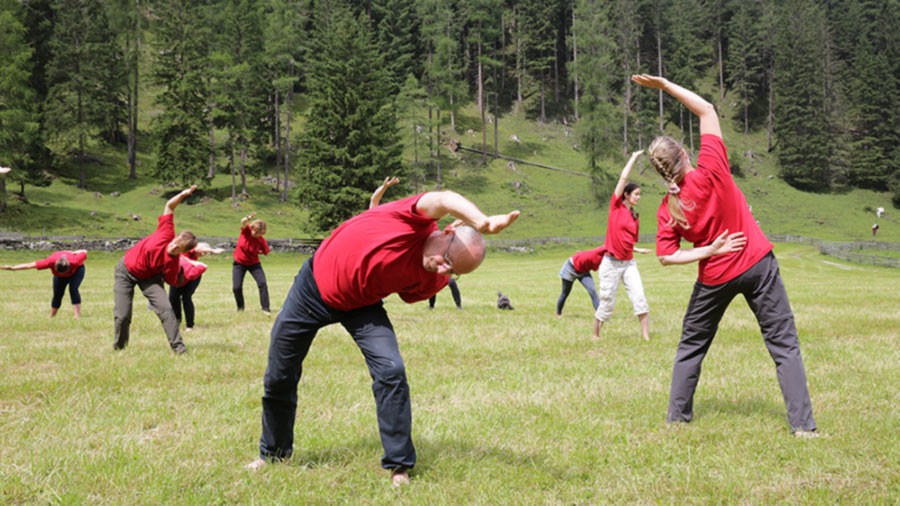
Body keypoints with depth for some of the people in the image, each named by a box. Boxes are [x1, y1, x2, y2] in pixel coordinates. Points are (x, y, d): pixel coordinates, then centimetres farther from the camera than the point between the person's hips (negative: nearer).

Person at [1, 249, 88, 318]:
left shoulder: (74, 261, -45)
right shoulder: (51, 262, -41)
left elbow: (84, 252, -24)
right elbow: (29, 265, -34)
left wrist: (72, 253, -9)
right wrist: (12, 268, -32)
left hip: (77, 269, -3)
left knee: (73, 289, -25)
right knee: (57, 295, 0)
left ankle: (78, 317, -24)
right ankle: (51, 317, 20)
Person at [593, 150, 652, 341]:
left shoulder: (635, 218, 10)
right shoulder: (616, 206, -3)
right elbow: (623, 178, -8)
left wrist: (639, 250, 3)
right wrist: (634, 157, -1)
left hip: (629, 263, 4)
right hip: (611, 263, -4)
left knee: (640, 299, -9)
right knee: (606, 302, 3)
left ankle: (646, 336, -8)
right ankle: (596, 335, 21)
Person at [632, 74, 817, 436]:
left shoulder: (668, 209, -6)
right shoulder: (711, 169, -13)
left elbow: (666, 257, -7)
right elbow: (706, 109, -5)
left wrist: (708, 251, -7)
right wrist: (664, 85, -4)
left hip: (716, 278, 1)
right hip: (758, 264, -1)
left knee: (691, 346, 20)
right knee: (784, 345, 4)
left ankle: (677, 416, 22)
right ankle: (802, 424, -1)